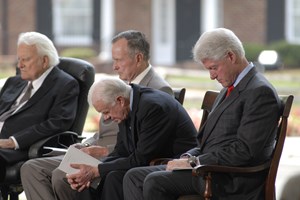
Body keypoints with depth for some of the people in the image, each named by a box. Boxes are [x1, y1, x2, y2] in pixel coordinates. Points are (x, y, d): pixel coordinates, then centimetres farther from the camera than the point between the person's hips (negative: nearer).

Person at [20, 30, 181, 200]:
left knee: (61, 176, -30)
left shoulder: (159, 90, -9)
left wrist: (105, 151, -20)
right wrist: (87, 146, 4)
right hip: (93, 154, 9)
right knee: (31, 169, -6)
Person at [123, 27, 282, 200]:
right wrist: (188, 157, 1)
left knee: (155, 182, -25)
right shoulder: (228, 90, 21)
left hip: (231, 181, -10)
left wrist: (194, 161, -17)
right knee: (134, 177, -2)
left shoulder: (260, 92, -12)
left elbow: (244, 150, -20)